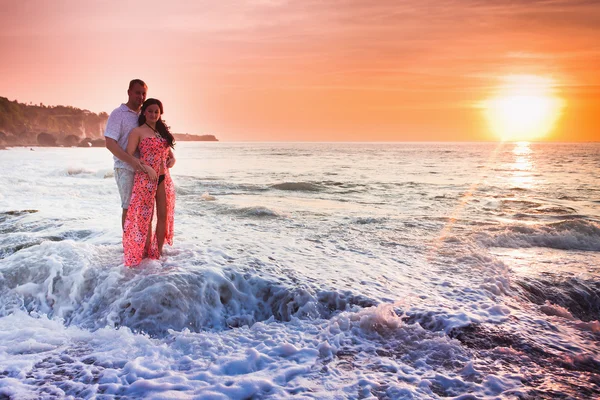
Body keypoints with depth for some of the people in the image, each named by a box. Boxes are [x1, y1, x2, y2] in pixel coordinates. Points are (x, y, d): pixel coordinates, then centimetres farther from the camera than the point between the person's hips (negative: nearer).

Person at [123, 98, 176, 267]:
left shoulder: (163, 131, 16)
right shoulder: (138, 132, -2)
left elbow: (170, 152, 24)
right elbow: (129, 156, -10)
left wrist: (172, 159, 1)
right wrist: (146, 167, -19)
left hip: (164, 178, 6)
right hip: (145, 178, -6)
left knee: (164, 215, 7)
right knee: (145, 216, 0)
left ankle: (158, 251, 18)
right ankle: (146, 252, 10)